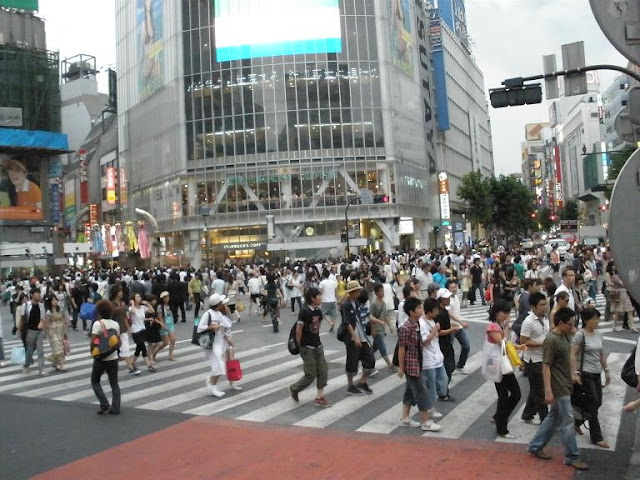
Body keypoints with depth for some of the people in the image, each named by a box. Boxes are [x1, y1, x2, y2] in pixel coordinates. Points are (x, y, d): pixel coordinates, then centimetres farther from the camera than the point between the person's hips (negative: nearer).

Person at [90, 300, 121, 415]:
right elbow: (119, 343, 8)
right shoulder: (115, 324, 4)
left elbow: (92, 342, -17)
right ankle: (115, 408, 10)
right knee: (114, 383, 12)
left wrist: (92, 347, 2)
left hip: (101, 359, -4)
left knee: (95, 381, 14)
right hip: (113, 358, 4)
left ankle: (104, 405, 3)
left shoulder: (98, 324, -12)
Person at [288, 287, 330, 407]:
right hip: (307, 348, -7)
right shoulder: (304, 311, -19)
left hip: (318, 346, 7)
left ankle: (319, 397, 14)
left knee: (323, 371, 5)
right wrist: (300, 346, -7)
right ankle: (294, 389, 22)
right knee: (311, 375, -2)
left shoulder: (319, 311, 3)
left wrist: (316, 340, 11)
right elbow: (298, 330, -15)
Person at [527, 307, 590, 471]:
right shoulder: (551, 340, -22)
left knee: (554, 417, 17)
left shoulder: (565, 336, 6)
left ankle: (535, 446, 28)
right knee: (567, 422, 0)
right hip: (558, 388, -9)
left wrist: (573, 373, 12)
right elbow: (546, 366, -22)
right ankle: (572, 457, 13)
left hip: (565, 385, 9)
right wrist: (548, 391, -23)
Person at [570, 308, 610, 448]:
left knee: (597, 403, 11)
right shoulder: (580, 335, -14)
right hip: (585, 374, -8)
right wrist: (575, 372, -22)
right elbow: (572, 355, -17)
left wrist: (606, 371, 16)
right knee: (593, 404, -4)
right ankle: (596, 437, 8)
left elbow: (601, 354, 17)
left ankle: (576, 423, 32)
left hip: (597, 373, 8)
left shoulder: (598, 334, 8)